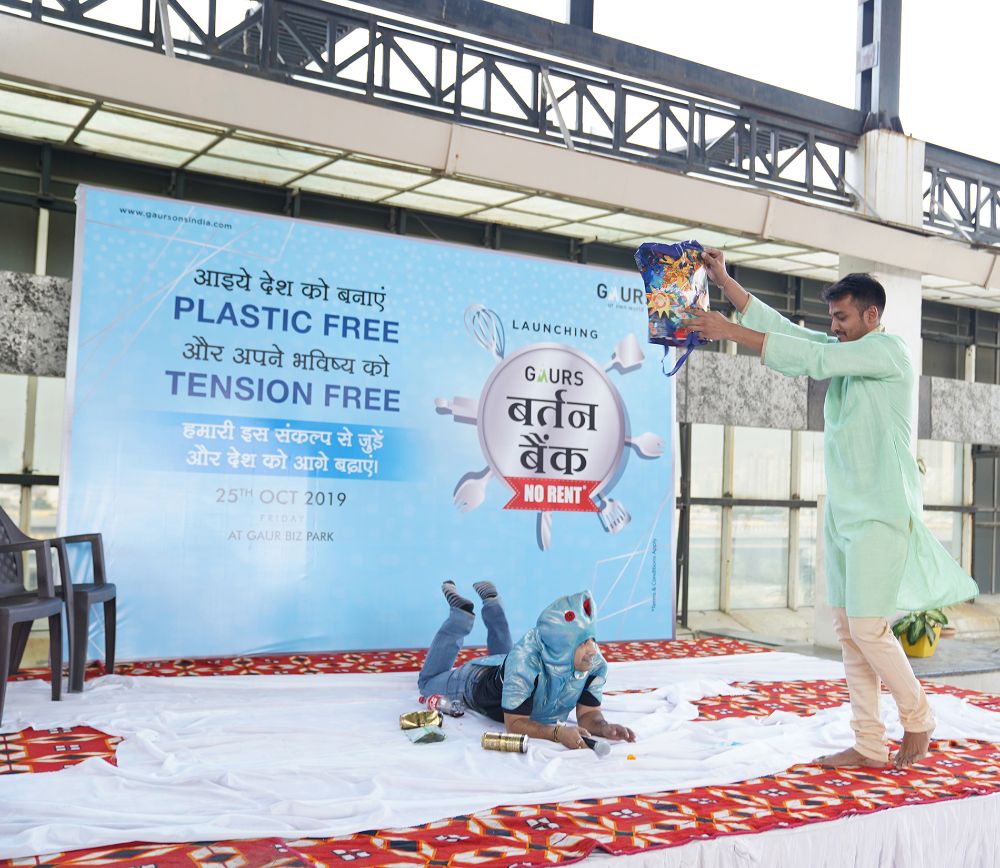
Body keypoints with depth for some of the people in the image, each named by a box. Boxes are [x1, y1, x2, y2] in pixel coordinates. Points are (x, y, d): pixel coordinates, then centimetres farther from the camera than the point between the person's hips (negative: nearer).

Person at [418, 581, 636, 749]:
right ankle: (461, 612, 27)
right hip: (478, 680, -4)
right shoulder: (525, 660, -50)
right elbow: (514, 724, -44)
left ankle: (491, 602, 47)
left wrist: (604, 727, -50)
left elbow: (588, 713, -28)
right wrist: (558, 732, -60)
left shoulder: (595, 664, -36)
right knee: (428, 683, 27)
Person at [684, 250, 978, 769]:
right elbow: (781, 327, 10)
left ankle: (917, 721, 14)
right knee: (848, 630, 6)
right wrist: (724, 282, 2)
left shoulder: (888, 350, -9)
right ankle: (869, 745, 12)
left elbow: (811, 359, -20)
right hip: (843, 512, 8)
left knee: (867, 628, -8)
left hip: (882, 513, -8)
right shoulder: (845, 352, 14)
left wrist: (728, 331, -23)